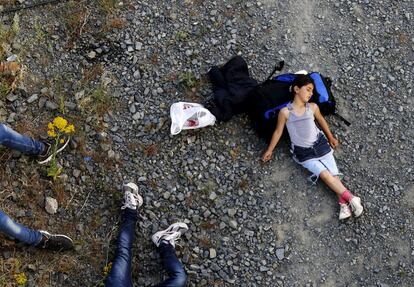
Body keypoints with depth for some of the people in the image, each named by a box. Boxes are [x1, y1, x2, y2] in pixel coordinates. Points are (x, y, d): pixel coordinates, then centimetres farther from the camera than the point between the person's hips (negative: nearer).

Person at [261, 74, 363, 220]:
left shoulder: (313, 107, 0)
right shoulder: (285, 112, -9)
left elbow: (321, 121, 19)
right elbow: (278, 132, 3)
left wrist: (331, 137, 30)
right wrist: (269, 150, 10)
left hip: (320, 144, 4)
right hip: (303, 153, -3)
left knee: (334, 174, -10)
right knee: (325, 174, -17)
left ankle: (343, 204, -14)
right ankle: (350, 197, -17)